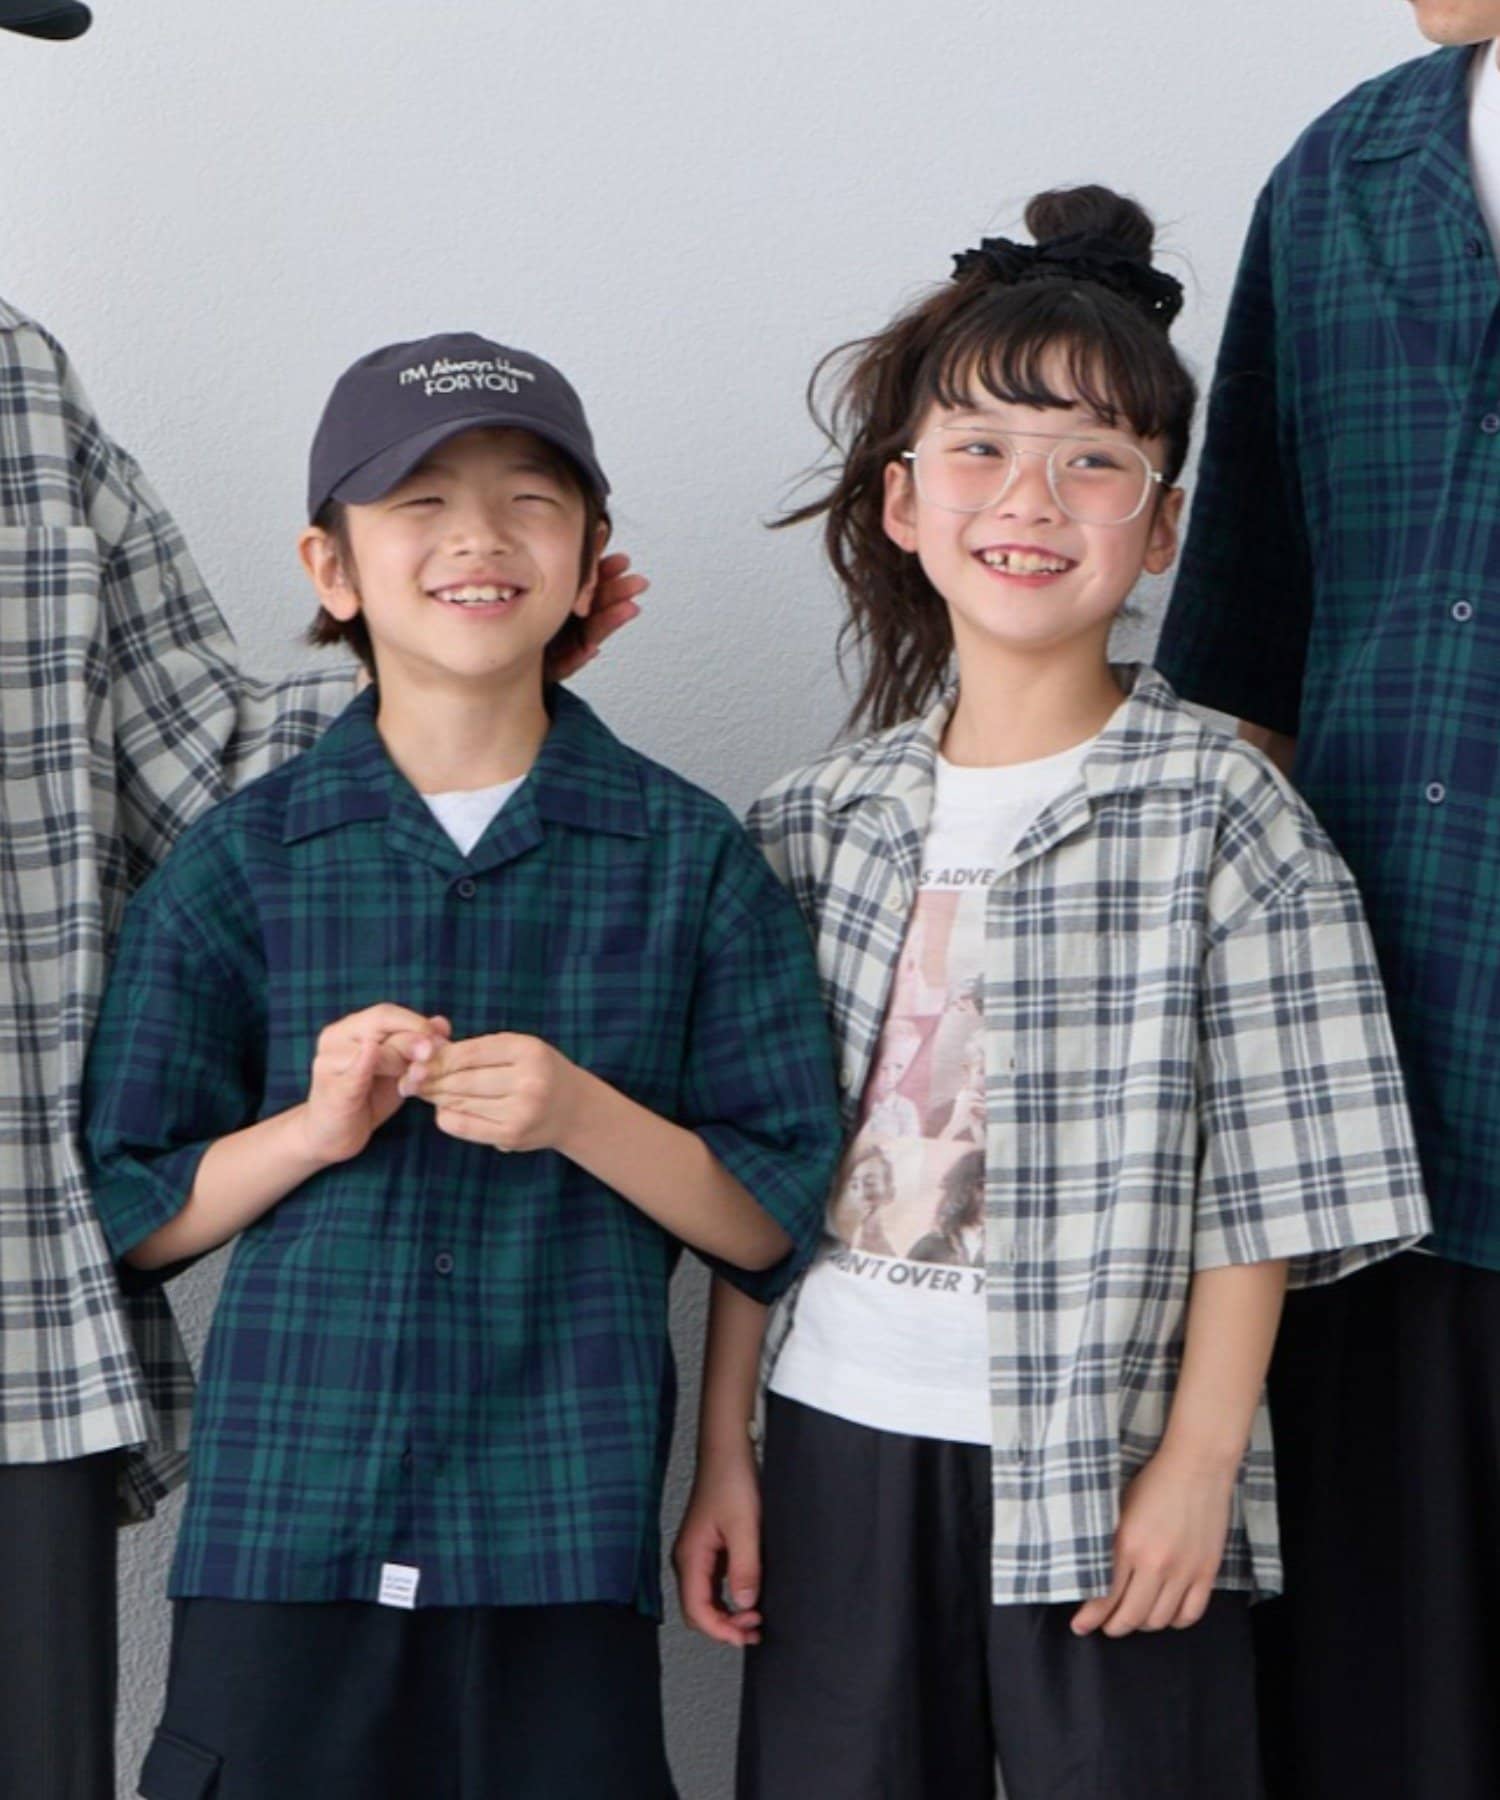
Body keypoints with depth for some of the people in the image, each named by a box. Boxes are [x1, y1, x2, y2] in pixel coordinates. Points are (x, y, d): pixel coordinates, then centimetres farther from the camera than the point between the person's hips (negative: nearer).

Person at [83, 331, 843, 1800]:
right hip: (279, 1527, 1)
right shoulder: (239, 863, 4)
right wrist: (314, 1126, -11)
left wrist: (586, 1116, -14)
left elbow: (775, 1223, 2)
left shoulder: (689, 858, 3)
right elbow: (127, 1220, 6)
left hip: (567, 1542, 0)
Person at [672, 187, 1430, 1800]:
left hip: (1103, 1476, -3)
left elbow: (1269, 1175, -6)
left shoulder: (1218, 813, -5)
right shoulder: (821, 822, 6)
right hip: (838, 1452, 3)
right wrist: (722, 1456, 6)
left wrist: (1200, 1460, -10)